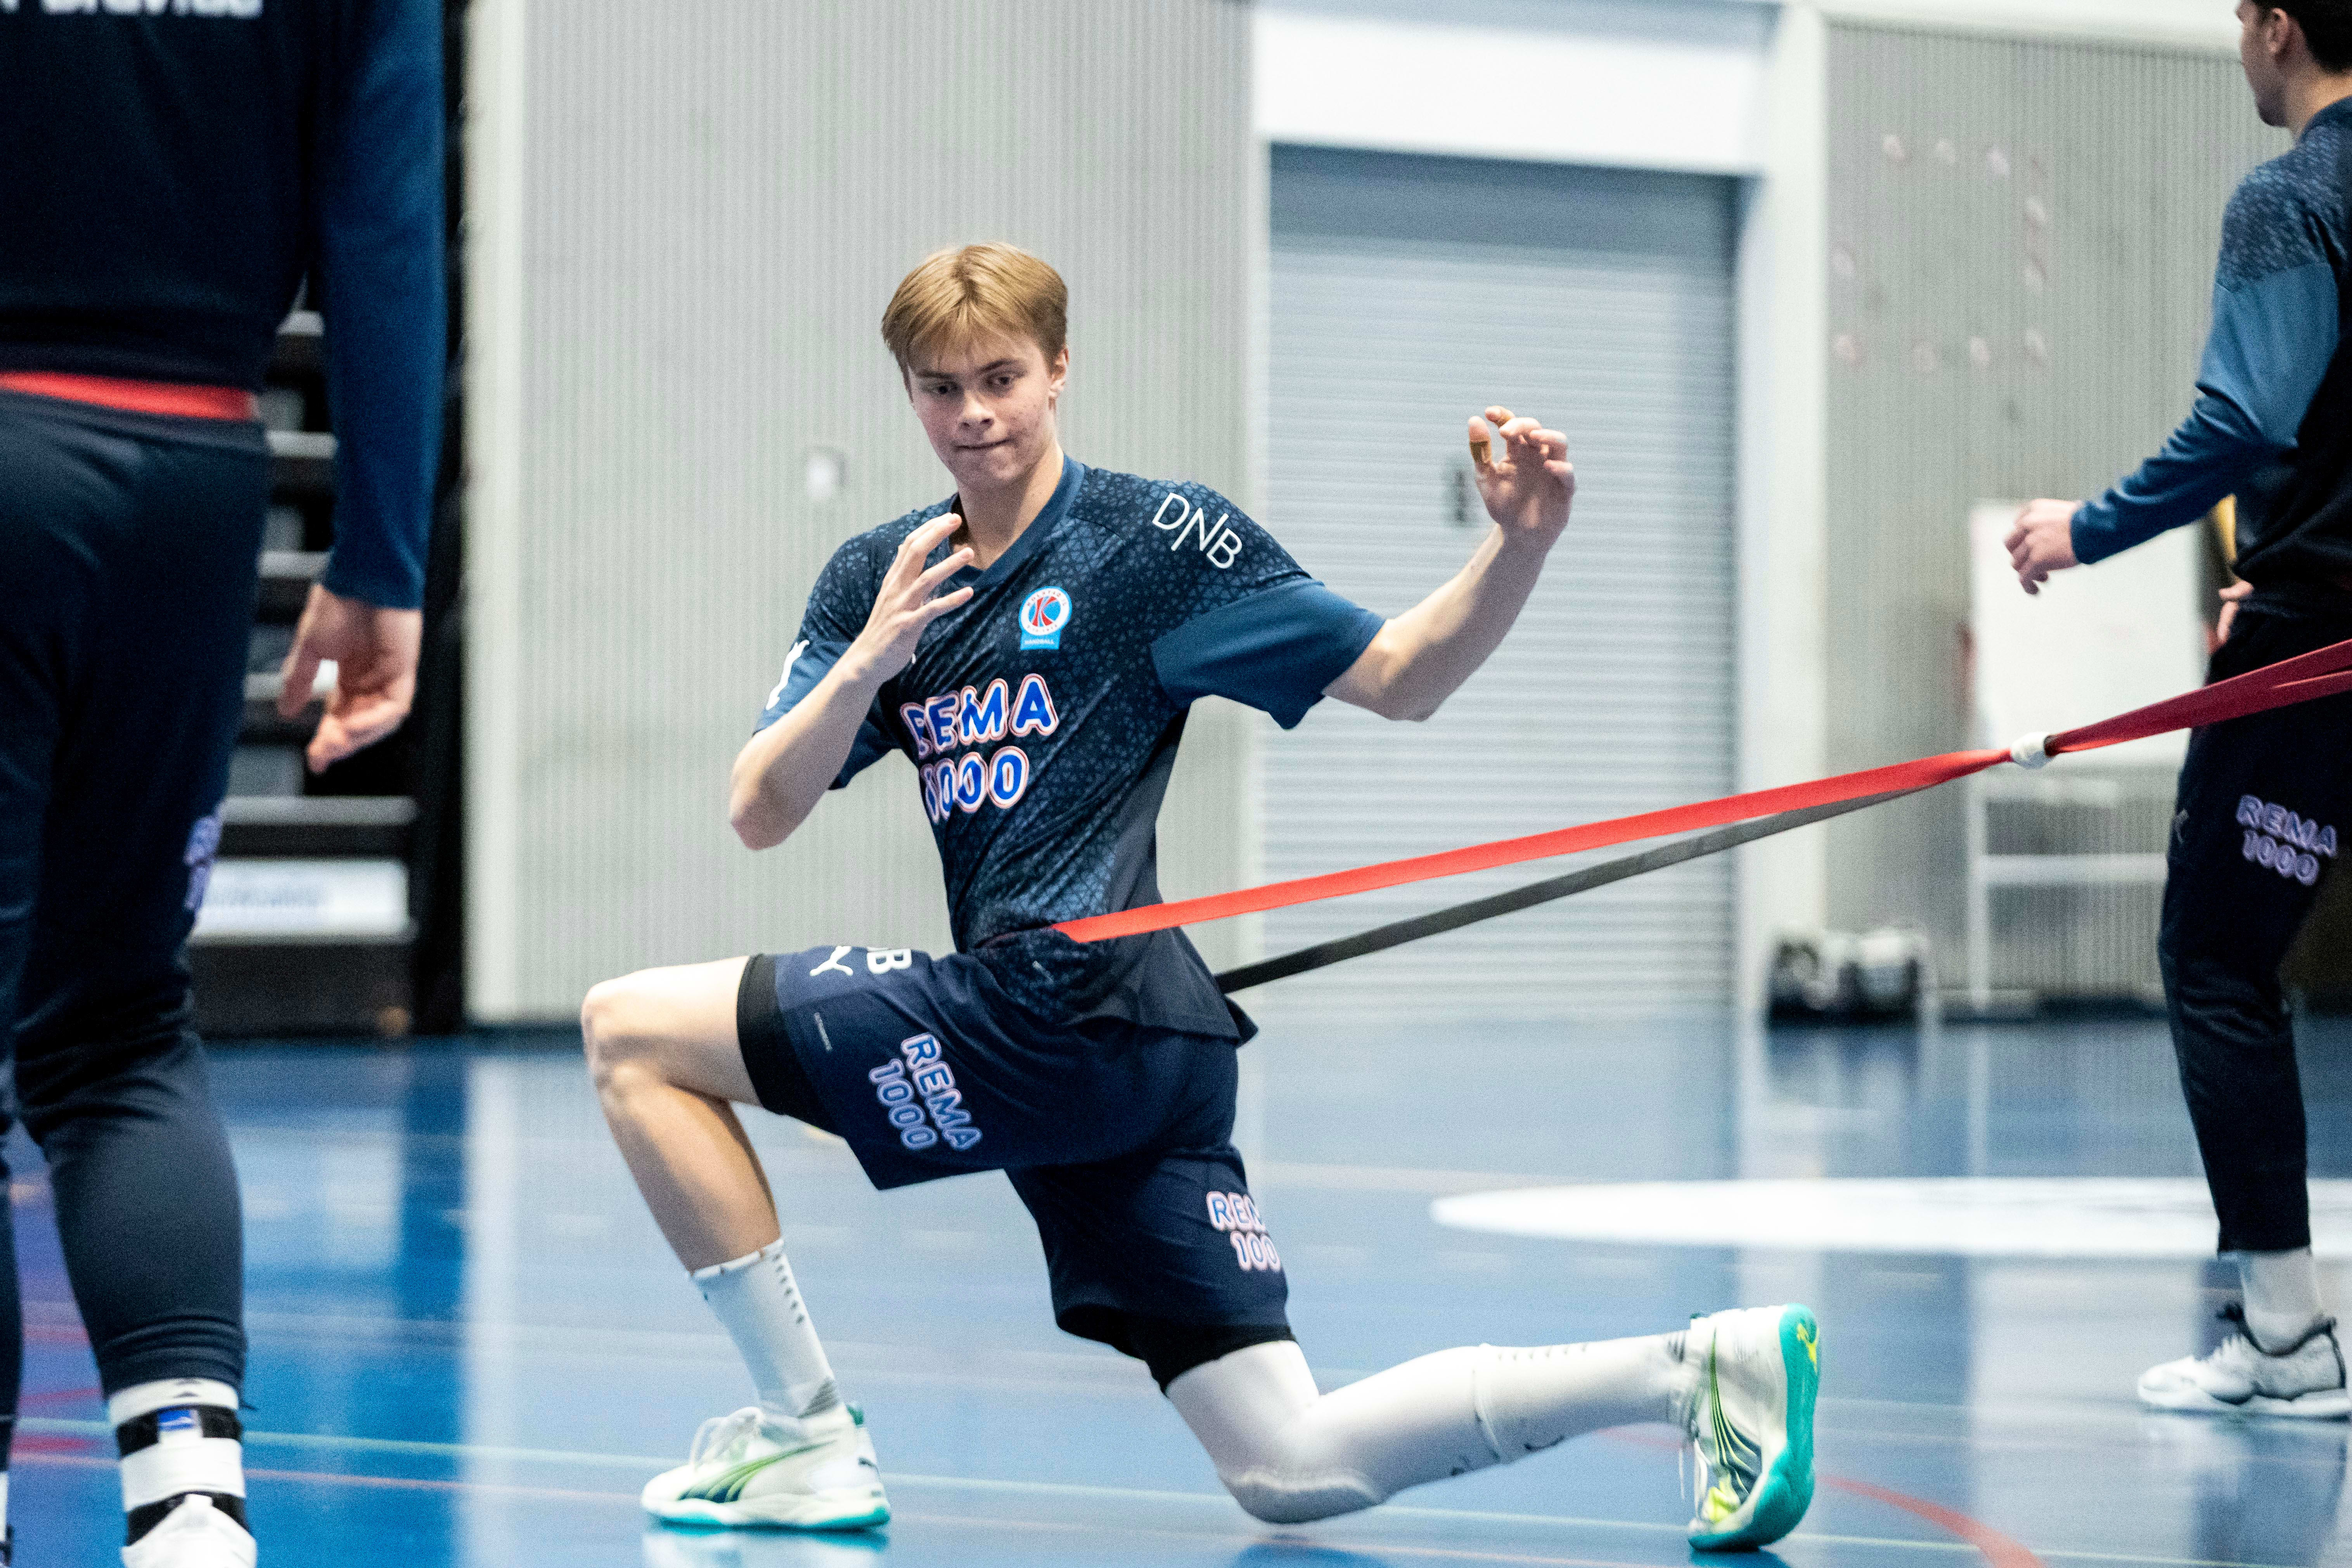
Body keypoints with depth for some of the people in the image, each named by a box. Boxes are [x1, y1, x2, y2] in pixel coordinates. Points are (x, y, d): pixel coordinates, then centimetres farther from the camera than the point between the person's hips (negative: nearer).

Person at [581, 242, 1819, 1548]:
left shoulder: (1155, 536, -1)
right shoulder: (878, 580, 16)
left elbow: (1394, 678, 0)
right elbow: (760, 814, 9)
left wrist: (1518, 545, -18)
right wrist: (865, 668, -9)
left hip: (1073, 1012, -7)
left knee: (631, 1029, -3)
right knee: (1289, 1469, 4)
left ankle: (806, 1437, 0)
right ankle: (1698, 1368, 6)